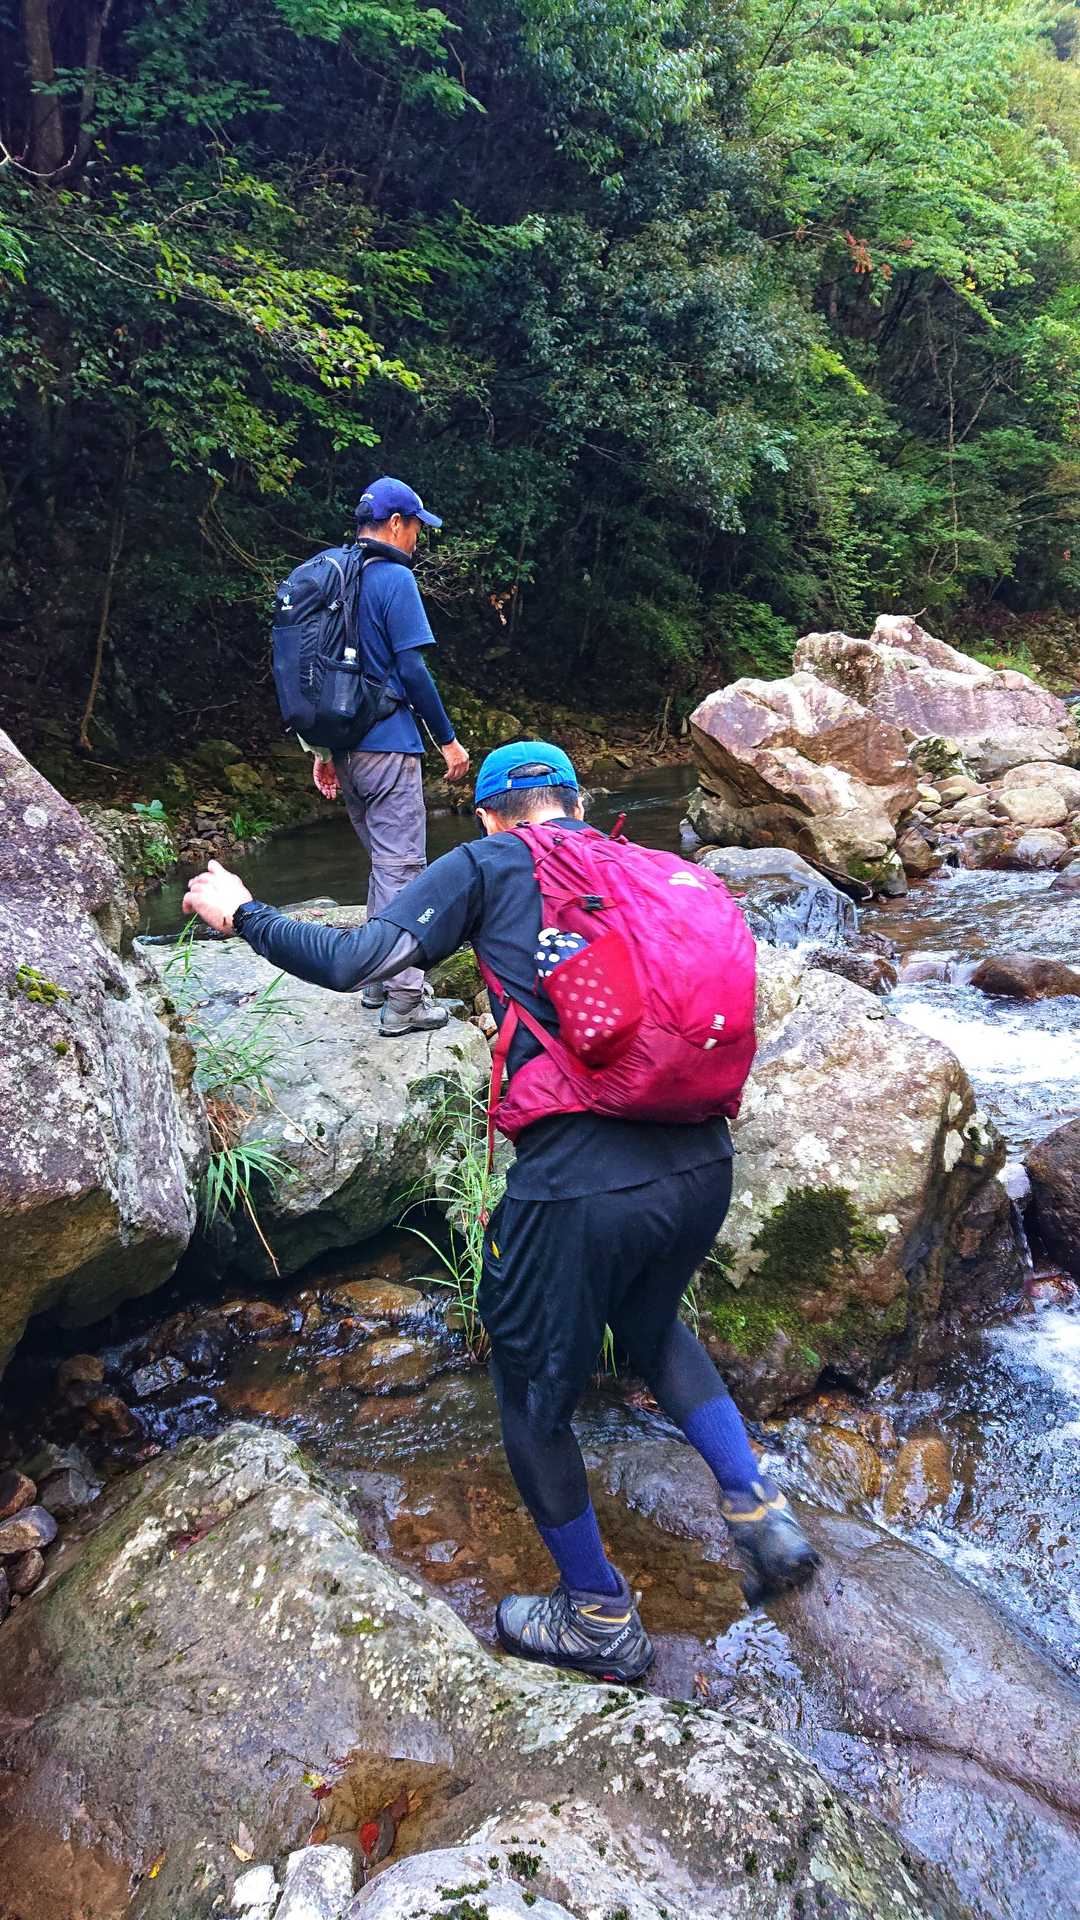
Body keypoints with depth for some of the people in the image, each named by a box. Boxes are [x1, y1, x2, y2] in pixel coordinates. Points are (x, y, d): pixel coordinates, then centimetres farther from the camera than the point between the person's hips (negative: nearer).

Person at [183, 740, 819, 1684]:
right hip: (702, 1166, 6)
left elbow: (353, 961, -6)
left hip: (578, 1189, -5)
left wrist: (242, 913, 9)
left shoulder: (486, 866, 2)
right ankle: (758, 1507, 28)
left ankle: (601, 1620, 35)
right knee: (652, 1324, 36)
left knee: (534, 1396, 19)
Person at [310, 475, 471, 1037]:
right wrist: (448, 739, -7)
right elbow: (411, 669, -15)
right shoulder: (395, 579, -10)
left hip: (345, 747, 8)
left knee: (384, 861, 19)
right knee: (402, 867, -4)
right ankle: (404, 1000, -2)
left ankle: (377, 977, 25)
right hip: (387, 746, -8)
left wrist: (324, 750, 19)